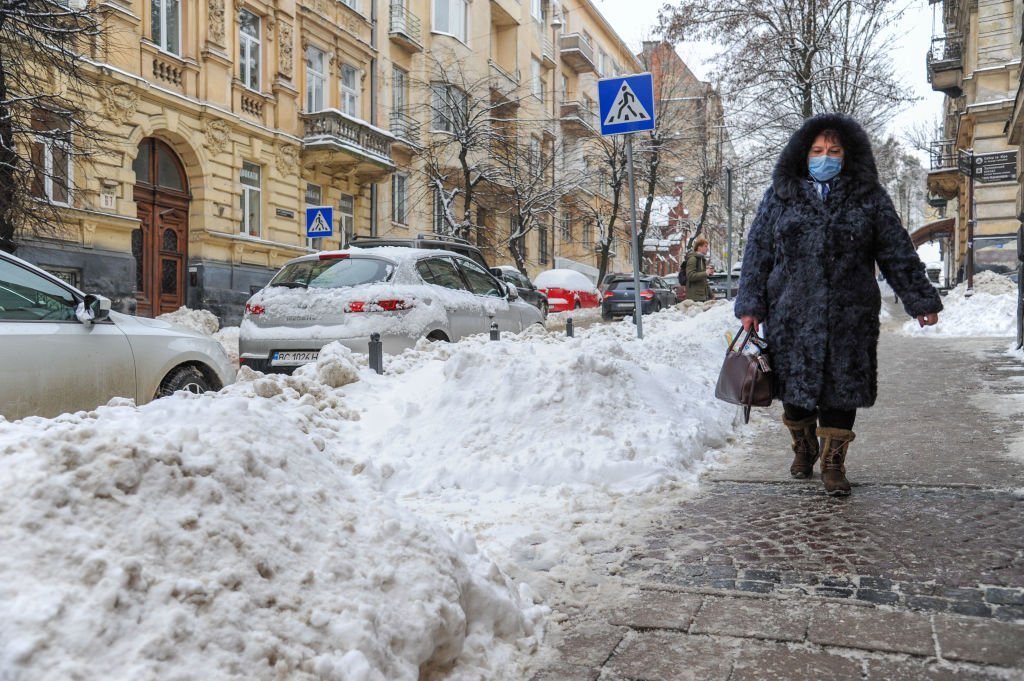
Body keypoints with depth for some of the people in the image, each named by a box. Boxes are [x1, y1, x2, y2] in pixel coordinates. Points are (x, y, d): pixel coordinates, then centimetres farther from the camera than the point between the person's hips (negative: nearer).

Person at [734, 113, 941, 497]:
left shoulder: (869, 197, 7)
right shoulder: (780, 196, 7)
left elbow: (898, 254, 10)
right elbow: (757, 252, 6)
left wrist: (921, 300, 8)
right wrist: (751, 305, 0)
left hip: (849, 319, 0)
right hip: (791, 317, 1)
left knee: (841, 389, 2)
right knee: (795, 387, 8)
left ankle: (833, 462, 17)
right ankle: (804, 447, 33)